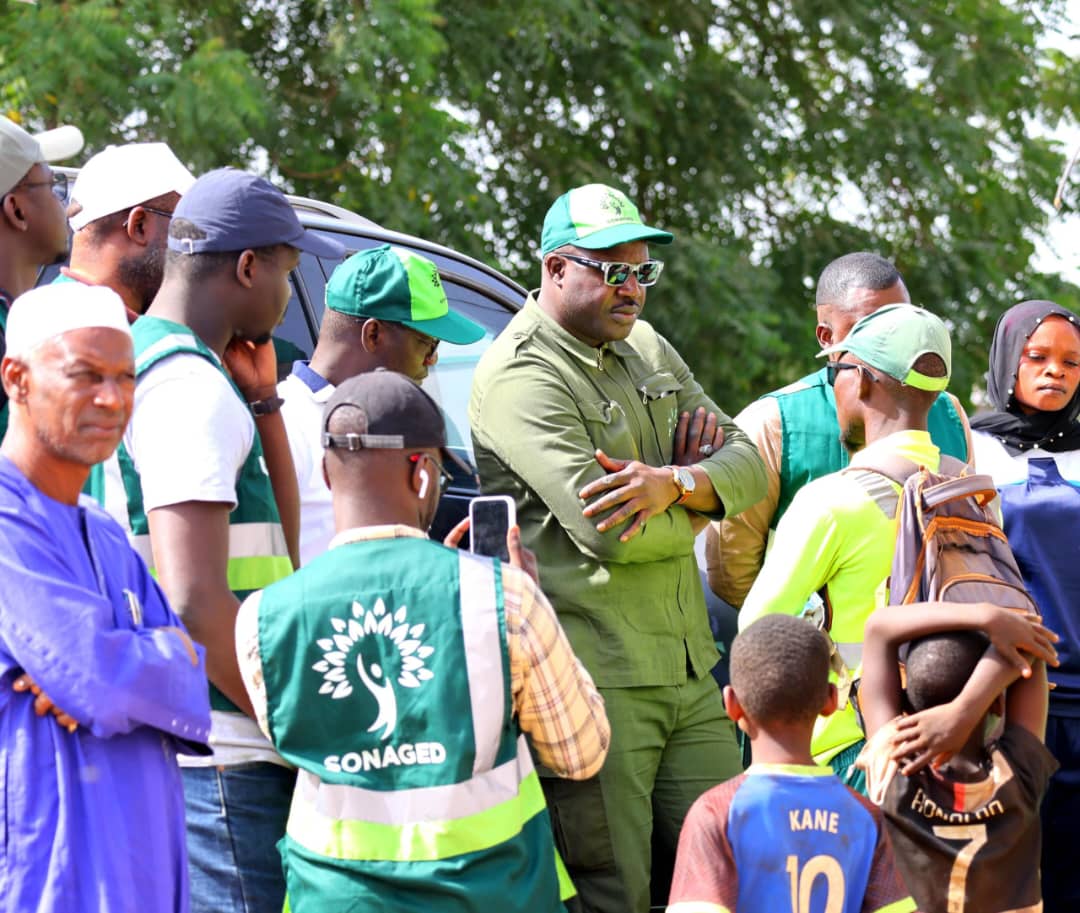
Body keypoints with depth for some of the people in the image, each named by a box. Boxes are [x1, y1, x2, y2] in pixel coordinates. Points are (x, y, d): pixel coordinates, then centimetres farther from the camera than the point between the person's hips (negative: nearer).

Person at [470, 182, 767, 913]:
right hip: (592, 681, -8)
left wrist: (675, 484, -13)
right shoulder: (523, 375, -10)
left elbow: (748, 466, 10)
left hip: (688, 673, 8)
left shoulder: (646, 348, 17)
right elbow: (604, 529, -20)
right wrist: (701, 497, 0)